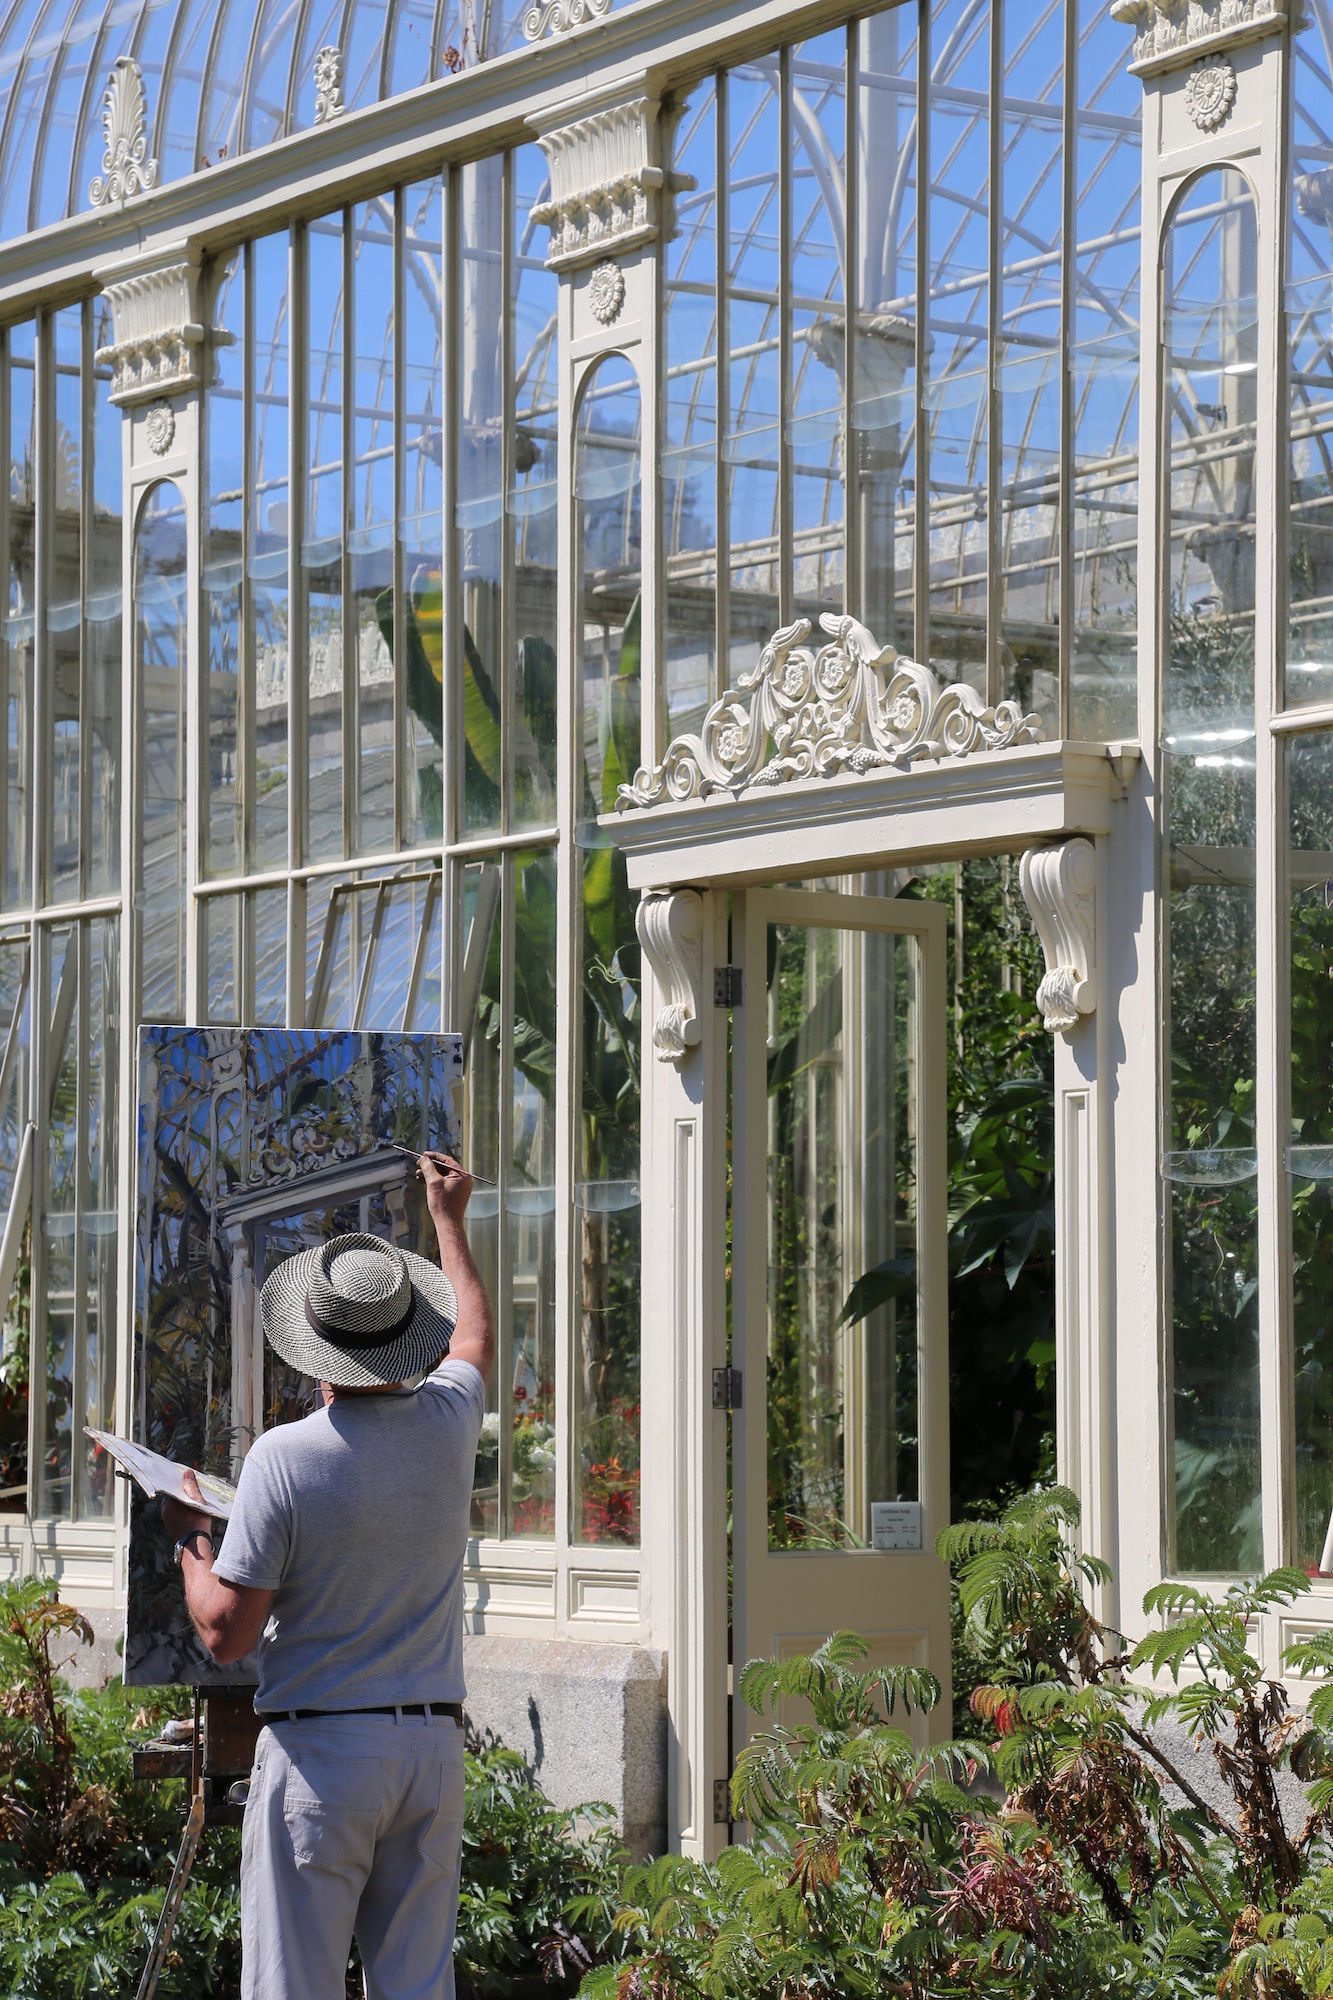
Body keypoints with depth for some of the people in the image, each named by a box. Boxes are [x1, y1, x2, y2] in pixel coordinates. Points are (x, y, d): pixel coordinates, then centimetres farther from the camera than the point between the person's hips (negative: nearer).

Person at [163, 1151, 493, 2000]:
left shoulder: (284, 1458, -13)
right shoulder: (447, 1424, 2)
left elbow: (227, 1632, -11)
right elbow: (475, 1339, 28)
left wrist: (191, 1538, 7)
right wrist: (450, 1219, 40)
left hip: (319, 1748, -5)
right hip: (434, 1747, 5)